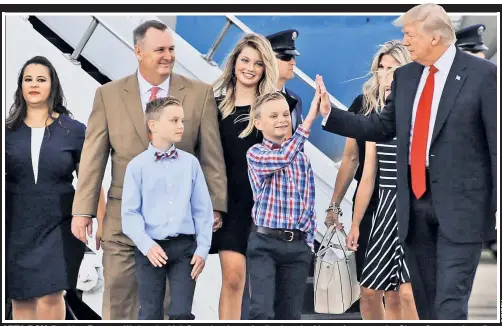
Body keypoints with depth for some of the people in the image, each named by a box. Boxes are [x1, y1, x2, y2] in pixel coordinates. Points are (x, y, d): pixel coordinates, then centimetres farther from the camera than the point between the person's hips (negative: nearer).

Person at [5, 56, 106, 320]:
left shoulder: (74, 130, 0)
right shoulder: (8, 130, 3)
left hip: (58, 226, -2)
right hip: (17, 227, 2)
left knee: (50, 297, -12)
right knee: (20, 299, 6)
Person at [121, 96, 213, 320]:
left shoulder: (190, 163, 5)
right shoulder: (137, 165, -1)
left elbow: (202, 209, 6)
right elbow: (130, 213, -3)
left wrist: (202, 249, 0)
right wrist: (147, 245, -16)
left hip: (184, 246, 1)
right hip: (150, 248, -1)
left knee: (182, 313, -2)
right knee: (150, 315, 4)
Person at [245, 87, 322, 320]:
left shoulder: (301, 157, 10)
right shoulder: (255, 154, -4)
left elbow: (309, 202, 15)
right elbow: (283, 156, -25)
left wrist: (308, 242, 10)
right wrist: (309, 120, -32)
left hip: (297, 244, 4)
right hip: (264, 243, -4)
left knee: (290, 315, 7)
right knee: (262, 312, -15)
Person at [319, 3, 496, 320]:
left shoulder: (483, 74, -7)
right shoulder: (405, 76, 11)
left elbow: (497, 142, -8)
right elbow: (383, 128, 17)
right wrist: (330, 113, 9)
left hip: (460, 202, -6)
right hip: (415, 202, 6)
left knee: (450, 301, -12)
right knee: (425, 299, 13)